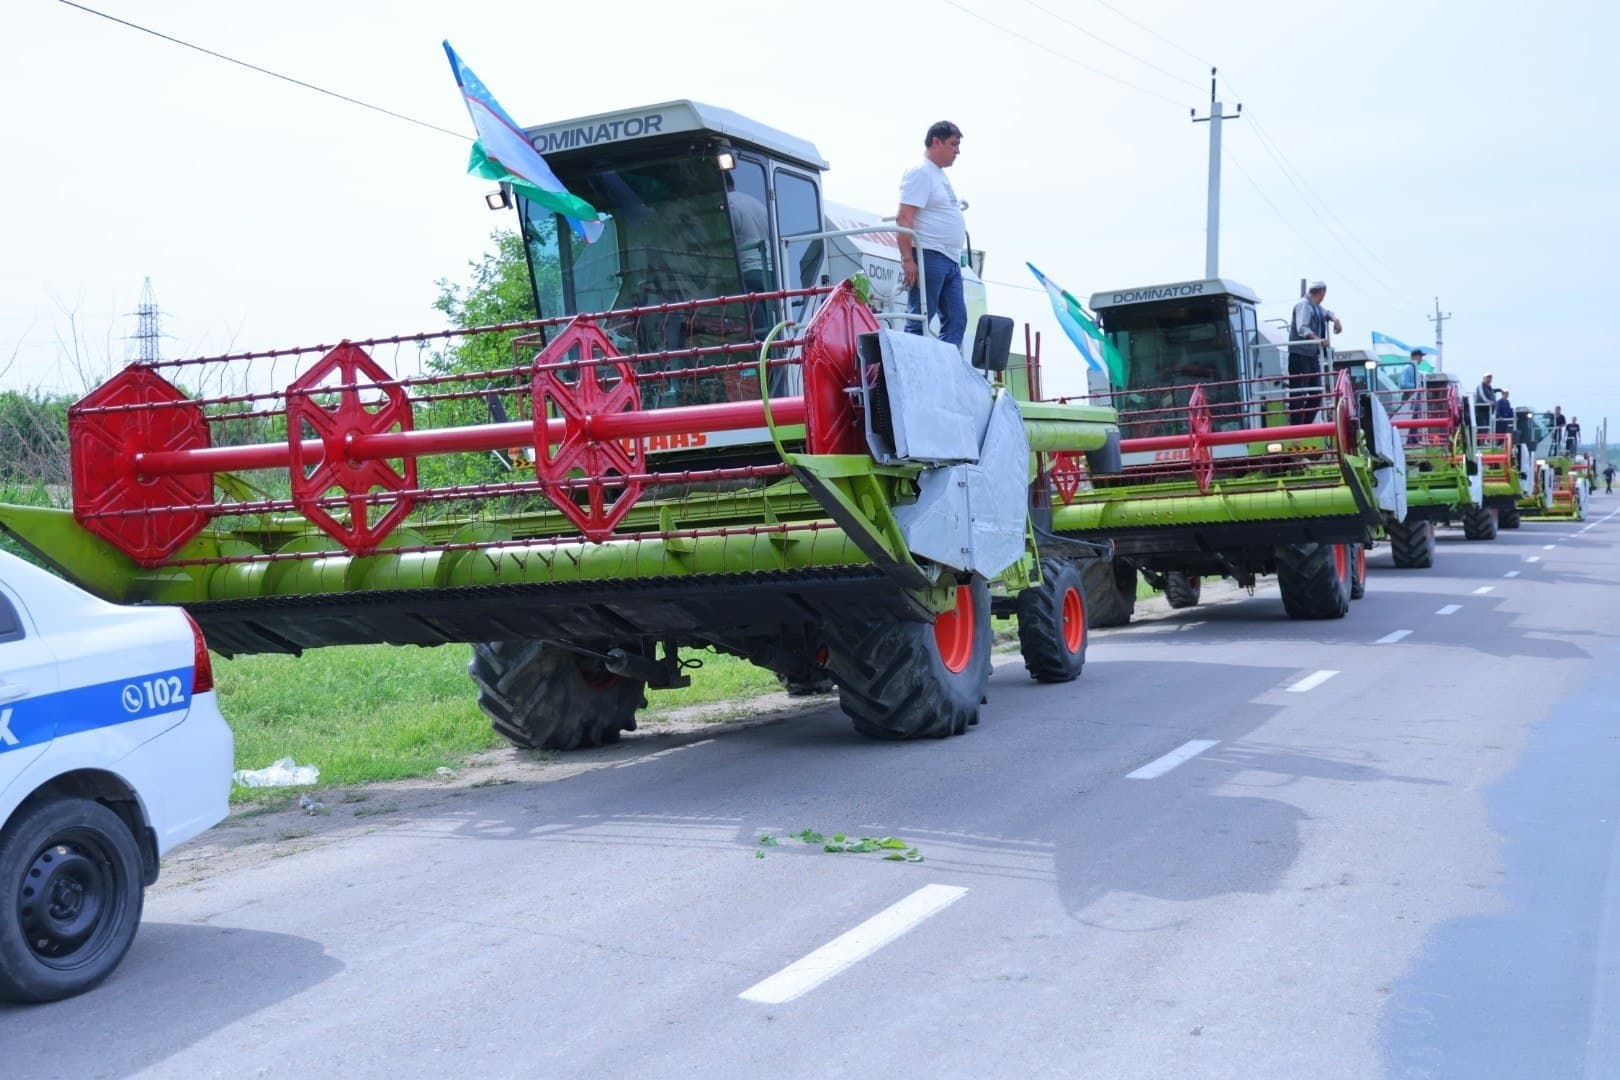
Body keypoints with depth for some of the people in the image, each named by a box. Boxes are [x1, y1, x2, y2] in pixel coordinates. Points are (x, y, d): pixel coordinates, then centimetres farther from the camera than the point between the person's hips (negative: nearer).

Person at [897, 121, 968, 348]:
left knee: (956, 320, 5)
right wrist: (907, 259, -24)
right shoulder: (920, 173, -9)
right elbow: (904, 218, -17)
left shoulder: (939, 175, 21)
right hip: (929, 258, -10)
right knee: (919, 322, -8)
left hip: (951, 261, 10)